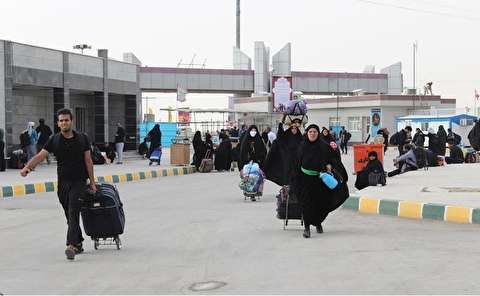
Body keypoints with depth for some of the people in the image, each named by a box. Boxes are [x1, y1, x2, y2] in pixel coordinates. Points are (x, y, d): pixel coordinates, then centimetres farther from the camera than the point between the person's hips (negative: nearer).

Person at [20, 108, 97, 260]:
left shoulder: (82, 139, -1)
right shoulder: (54, 140, 1)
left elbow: (88, 160, 3)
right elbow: (40, 155, -8)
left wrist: (92, 182, 2)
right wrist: (27, 167, -26)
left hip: (79, 182, -3)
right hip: (63, 183, 3)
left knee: (73, 213, -14)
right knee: (70, 216, 11)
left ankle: (71, 246, -22)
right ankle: (78, 244, 26)